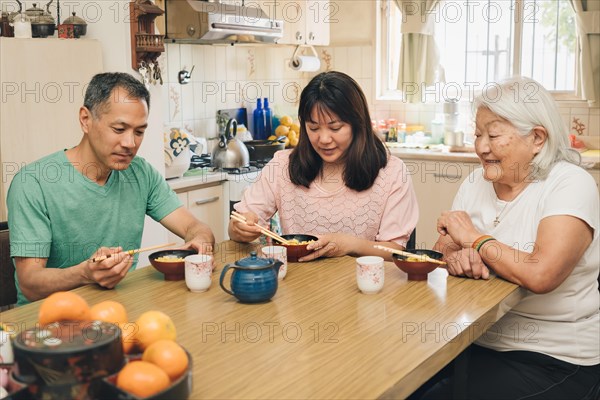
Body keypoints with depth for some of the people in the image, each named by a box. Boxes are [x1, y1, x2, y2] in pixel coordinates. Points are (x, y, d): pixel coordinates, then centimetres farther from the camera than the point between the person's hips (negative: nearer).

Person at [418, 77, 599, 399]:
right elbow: (442, 248, 4)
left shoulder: (570, 184, -12)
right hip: (474, 343, 5)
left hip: (552, 359, -5)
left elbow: (540, 275, -26)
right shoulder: (477, 182, 7)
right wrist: (455, 256, -19)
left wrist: (473, 238, -13)